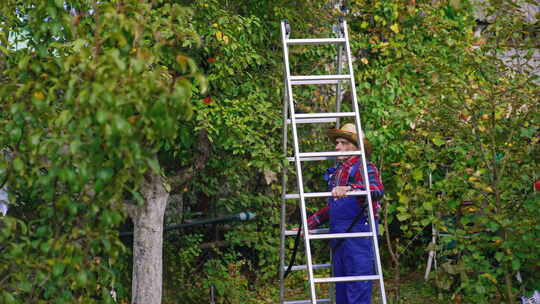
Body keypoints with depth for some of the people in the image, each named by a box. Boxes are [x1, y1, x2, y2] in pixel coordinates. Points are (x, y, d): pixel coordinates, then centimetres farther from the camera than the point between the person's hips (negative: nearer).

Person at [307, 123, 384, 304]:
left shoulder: (364, 168, -8)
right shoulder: (336, 171, 19)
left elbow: (378, 190, -29)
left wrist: (349, 188, -44)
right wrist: (309, 224, 26)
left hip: (358, 234, -9)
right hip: (338, 236, 9)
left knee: (358, 289, -8)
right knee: (341, 289, 13)